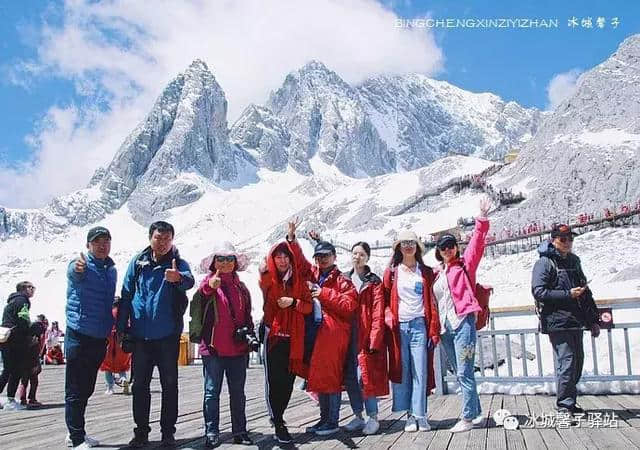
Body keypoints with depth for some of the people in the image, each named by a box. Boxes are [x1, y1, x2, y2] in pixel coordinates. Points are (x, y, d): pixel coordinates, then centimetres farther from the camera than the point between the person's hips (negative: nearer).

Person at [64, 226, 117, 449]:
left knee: (86, 389, 17)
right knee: (75, 390, 0)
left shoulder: (111, 269, 12)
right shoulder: (80, 265, -10)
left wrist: (113, 327, 18)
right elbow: (74, 273, -36)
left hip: (100, 338, 7)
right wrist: (78, 268, -59)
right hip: (79, 336, -7)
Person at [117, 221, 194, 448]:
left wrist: (179, 277, -51)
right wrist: (121, 328, 3)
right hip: (140, 335, 2)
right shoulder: (138, 262, 2)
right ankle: (141, 431, 22)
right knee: (139, 384, 10)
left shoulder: (178, 264, -4)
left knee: (169, 384, 6)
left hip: (168, 335, -2)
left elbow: (189, 280, -27)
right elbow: (126, 295, 6)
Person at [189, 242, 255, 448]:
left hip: (237, 348, 5)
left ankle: (239, 431, 22)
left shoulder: (241, 287, 11)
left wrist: (249, 334, 5)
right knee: (212, 392, 4)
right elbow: (196, 304, -27)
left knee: (238, 392, 12)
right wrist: (209, 286, -47)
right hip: (213, 348, -4)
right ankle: (211, 433, 13)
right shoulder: (208, 283, -4)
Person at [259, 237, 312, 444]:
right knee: (274, 379, -6)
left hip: (294, 337, 2)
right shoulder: (268, 278, 2)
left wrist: (293, 302, -12)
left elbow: (308, 306, 5)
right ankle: (279, 425, 3)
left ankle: (277, 416, 25)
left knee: (288, 379, 5)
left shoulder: (299, 280, 8)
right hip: (273, 335, -2)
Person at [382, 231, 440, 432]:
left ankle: (420, 415, 4)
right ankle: (410, 415, 8)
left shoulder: (426, 272, 10)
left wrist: (434, 329, 1)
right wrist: (388, 318, -7)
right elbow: (385, 299, 10)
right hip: (399, 327, 0)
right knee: (402, 371, 0)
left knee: (420, 371, -3)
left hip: (419, 325, 0)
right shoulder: (391, 272, 9)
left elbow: (431, 302, 7)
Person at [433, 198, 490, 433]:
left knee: (464, 373, -6)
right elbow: (432, 303, 19)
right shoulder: (436, 273, 17)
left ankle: (468, 418, 1)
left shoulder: (464, 264, 3)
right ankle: (476, 413, 23)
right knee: (459, 374, 12)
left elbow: (477, 244, -12)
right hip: (444, 327, 6)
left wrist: (482, 219, -22)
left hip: (462, 323, -6)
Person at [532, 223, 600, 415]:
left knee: (577, 363, 11)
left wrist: (593, 320, 19)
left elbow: (586, 293, 22)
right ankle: (565, 403, 2)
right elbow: (539, 292, -16)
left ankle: (568, 401, 24)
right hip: (558, 322, -8)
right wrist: (568, 295, -19)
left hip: (576, 322, 8)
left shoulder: (574, 261, 17)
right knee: (567, 362, -9)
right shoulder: (544, 263, -6)